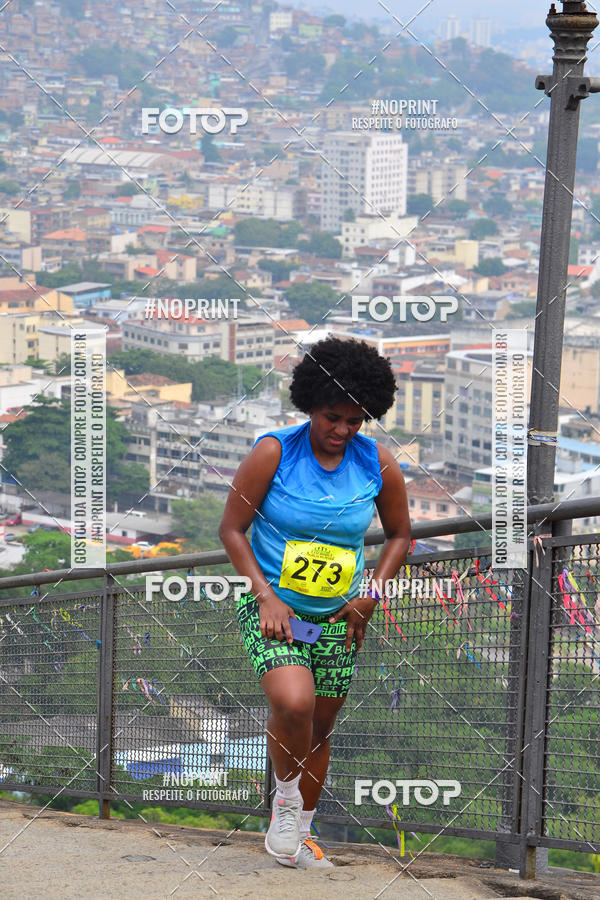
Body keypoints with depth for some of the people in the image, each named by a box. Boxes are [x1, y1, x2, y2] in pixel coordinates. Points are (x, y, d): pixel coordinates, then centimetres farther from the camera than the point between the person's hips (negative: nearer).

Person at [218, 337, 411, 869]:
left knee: (320, 726, 10)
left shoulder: (378, 464, -2)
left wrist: (372, 594, -1)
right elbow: (232, 530, -6)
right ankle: (286, 799, -1)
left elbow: (400, 534, 12)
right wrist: (265, 595, -15)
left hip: (337, 615, 4)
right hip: (272, 606, -4)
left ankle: (299, 833, 29)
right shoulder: (274, 452, -11)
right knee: (293, 701, -27)